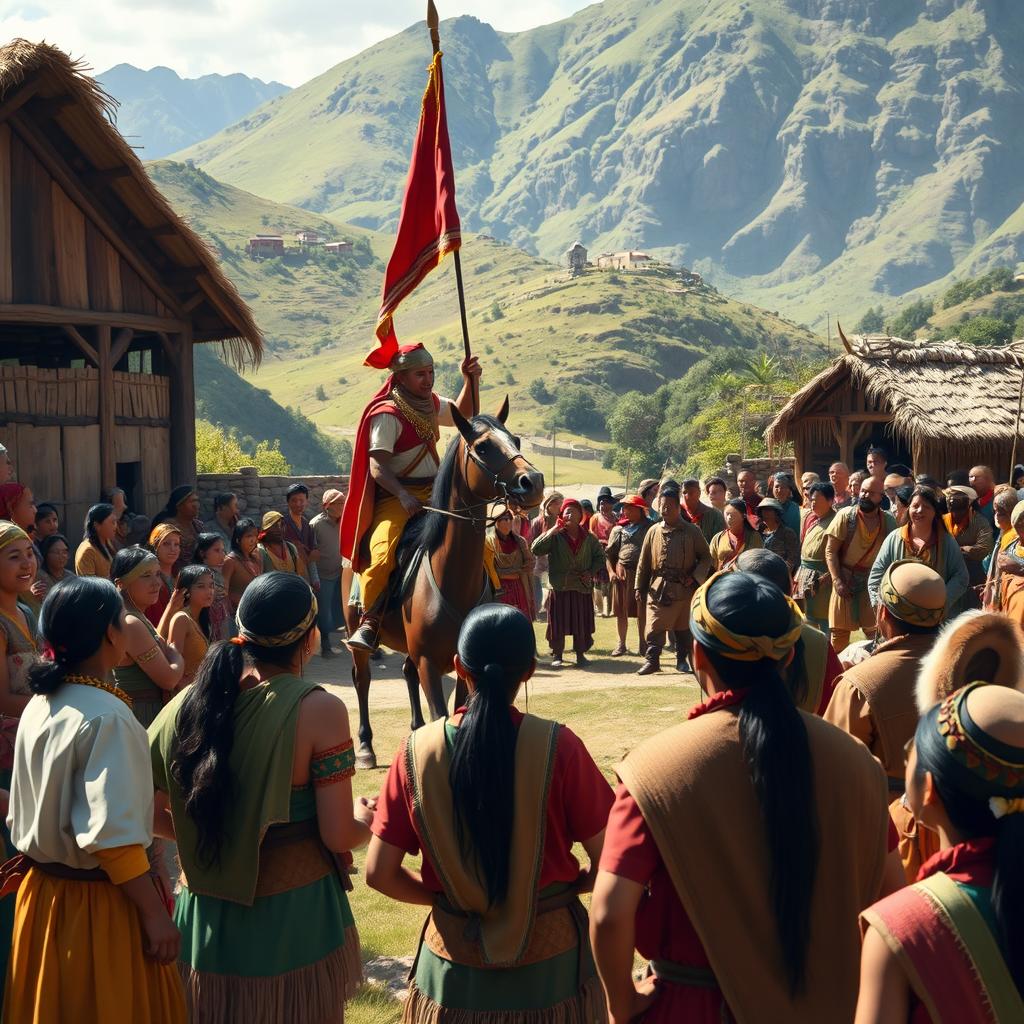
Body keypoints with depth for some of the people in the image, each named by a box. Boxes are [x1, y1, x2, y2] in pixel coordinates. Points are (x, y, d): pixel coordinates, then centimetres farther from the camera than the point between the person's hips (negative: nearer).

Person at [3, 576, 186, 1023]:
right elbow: (113, 836, -26)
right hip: (99, 903, -8)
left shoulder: (39, 705, 3)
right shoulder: (108, 717, -22)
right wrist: (156, 915, -20)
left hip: (41, 896, 8)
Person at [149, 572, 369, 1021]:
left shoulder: (192, 700, -5)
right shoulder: (319, 710, -17)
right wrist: (367, 819, 6)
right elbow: (340, 837, -16)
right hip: (292, 921, -4)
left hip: (205, 917, 4)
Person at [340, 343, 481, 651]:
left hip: (435, 492, 7)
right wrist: (403, 496, -34)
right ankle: (370, 620, -22)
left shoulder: (432, 404, 12)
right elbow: (378, 467, -18)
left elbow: (462, 413, 30)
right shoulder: (387, 415, -11)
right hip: (396, 496, -7)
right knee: (382, 553, -30)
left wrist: (471, 380, 12)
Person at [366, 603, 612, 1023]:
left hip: (455, 972, 1)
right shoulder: (557, 747, -17)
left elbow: (379, 873, -7)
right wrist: (567, 887, 6)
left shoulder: (418, 751, -11)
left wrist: (447, 896, 7)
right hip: (550, 962, -1)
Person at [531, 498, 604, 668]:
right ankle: (557, 655, 11)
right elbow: (536, 549, -15)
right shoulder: (555, 537, -3)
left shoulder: (589, 538, 7)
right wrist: (553, 530, -17)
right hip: (560, 587, -2)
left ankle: (581, 654, 18)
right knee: (558, 623, 1)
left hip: (582, 587, 2)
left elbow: (600, 556, 16)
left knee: (582, 622, 6)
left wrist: (591, 572, 0)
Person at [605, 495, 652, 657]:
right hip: (622, 572, 2)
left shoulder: (650, 527, 1)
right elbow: (609, 553, 9)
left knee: (642, 611, 5)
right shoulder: (619, 529, 8)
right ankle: (621, 644, 17)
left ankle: (643, 644, 17)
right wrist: (611, 571, -2)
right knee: (621, 610, 6)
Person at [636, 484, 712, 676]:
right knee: (655, 626, -4)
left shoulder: (692, 532, 0)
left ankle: (682, 660, 22)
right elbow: (644, 562, 9)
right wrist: (639, 587, 7)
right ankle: (651, 660, 0)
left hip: (684, 588, -1)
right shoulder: (653, 532, 6)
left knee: (684, 627, 9)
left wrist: (695, 577, -9)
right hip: (658, 588, 1)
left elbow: (706, 557, 4)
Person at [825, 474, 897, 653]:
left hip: (874, 582, 1)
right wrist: (836, 580, -14)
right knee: (839, 632, 4)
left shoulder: (888, 522, 1)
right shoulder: (845, 516, -5)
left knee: (875, 632, 0)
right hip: (845, 580, -1)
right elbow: (830, 551, -6)